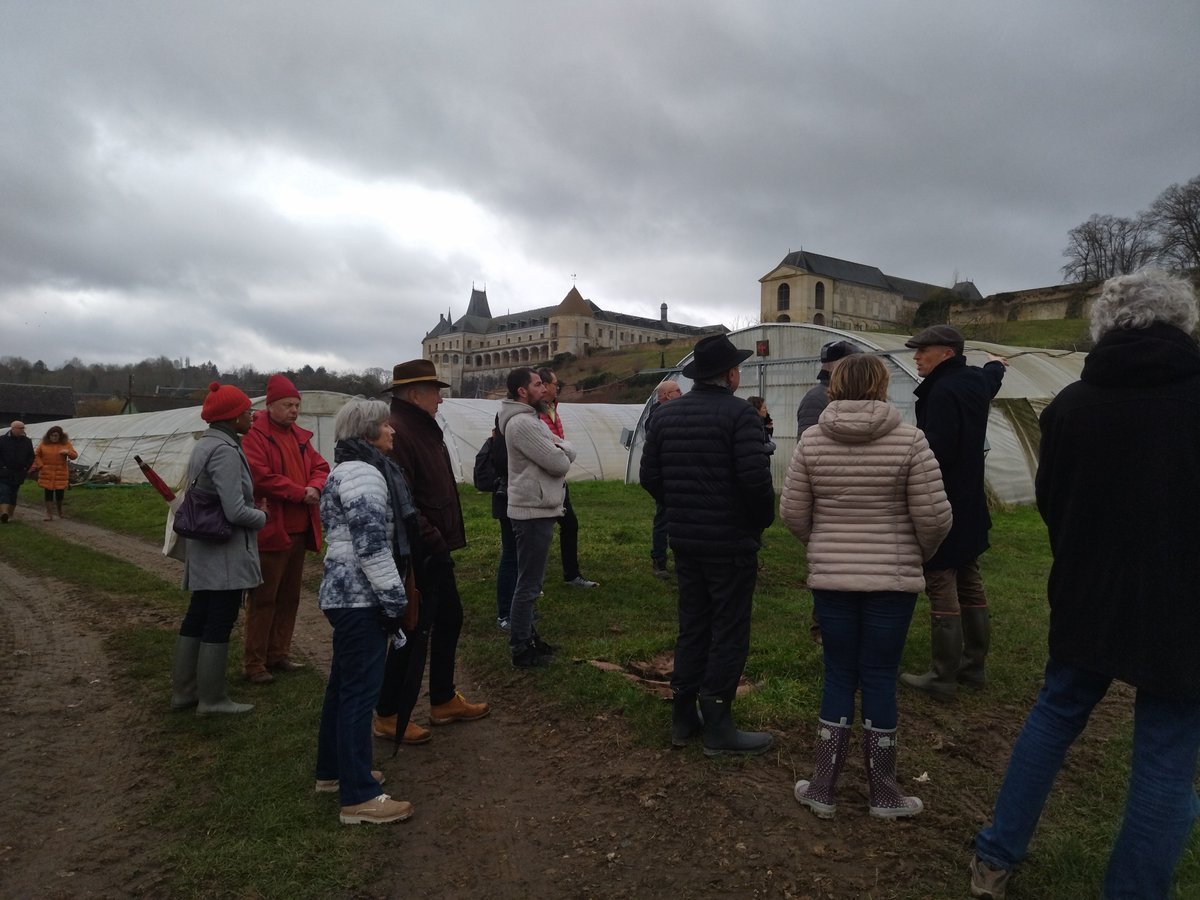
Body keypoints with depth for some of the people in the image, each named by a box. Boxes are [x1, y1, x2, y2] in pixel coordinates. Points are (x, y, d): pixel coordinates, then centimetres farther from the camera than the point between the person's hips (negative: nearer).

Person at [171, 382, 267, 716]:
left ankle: (184, 691, 28)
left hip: (202, 553, 9)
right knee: (219, 626, 1)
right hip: (226, 555, -9)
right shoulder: (226, 451, -20)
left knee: (196, 620, 17)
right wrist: (262, 516, -6)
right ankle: (212, 699, 12)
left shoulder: (203, 445, 10)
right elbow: (235, 511, -25)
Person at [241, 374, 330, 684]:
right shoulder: (255, 435, -9)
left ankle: (278, 654, 26)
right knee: (263, 598, -2)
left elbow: (320, 467, 13)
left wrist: (315, 487, -9)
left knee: (289, 597, 15)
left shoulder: (301, 436, 16)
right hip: (271, 530, -8)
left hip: (299, 530, 8)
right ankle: (253, 664, 7)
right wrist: (300, 493, -16)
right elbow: (260, 475, -20)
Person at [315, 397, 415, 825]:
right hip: (361, 598, -11)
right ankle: (359, 797, 2)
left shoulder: (351, 469, 17)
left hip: (346, 593, 11)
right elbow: (372, 545, -23)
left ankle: (332, 770, 33)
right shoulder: (363, 473, -17)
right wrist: (395, 599, -18)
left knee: (343, 684, 19)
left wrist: (390, 595, 25)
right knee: (361, 690, -5)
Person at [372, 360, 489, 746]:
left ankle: (444, 700, 33)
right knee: (415, 632, 0)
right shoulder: (398, 433, -20)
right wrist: (431, 539, -22)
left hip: (434, 552, 11)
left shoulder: (424, 430, 13)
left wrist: (442, 540, 15)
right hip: (416, 555, -11)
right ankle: (389, 715, 16)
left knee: (449, 619, 19)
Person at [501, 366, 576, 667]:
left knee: (529, 582, 18)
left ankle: (527, 637, 30)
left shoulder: (532, 420, 15)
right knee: (528, 585, -3)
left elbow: (570, 453, 10)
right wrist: (560, 449, 0)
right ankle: (521, 651, 6)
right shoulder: (522, 422, -18)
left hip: (538, 510, 10)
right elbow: (559, 463, -20)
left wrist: (558, 447, -10)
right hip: (533, 512, -10)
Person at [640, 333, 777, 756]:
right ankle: (718, 727, 13)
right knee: (729, 633, 5)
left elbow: (649, 475, 5)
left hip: (685, 541, 6)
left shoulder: (666, 414, 5)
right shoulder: (739, 413, -14)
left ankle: (683, 717, 25)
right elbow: (756, 479, -22)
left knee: (691, 627, 17)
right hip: (731, 542, -6)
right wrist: (763, 519, -5)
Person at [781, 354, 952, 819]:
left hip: (830, 578, 2)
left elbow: (792, 513, -1)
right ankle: (883, 792, 24)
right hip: (892, 579, -2)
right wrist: (921, 552, 11)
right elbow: (933, 515, -9)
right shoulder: (909, 440, -9)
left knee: (839, 676, 13)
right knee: (880, 678, 10)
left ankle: (823, 789, 20)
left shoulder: (812, 441, -3)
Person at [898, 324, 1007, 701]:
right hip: (970, 504, 10)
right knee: (969, 583, 17)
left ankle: (943, 678, 3)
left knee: (941, 589, -4)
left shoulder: (943, 391, -21)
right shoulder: (976, 381, 10)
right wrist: (996, 363, 57)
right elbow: (991, 376, 35)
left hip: (941, 506, -10)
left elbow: (936, 451, -28)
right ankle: (973, 666, 29)